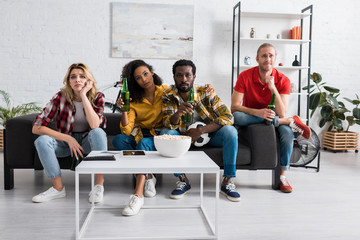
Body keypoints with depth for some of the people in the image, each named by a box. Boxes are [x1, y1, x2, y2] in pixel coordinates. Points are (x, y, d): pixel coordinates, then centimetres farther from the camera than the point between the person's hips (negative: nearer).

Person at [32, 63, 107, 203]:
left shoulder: (97, 97, -13)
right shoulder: (61, 97, -14)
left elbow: (94, 125, -31)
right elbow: (36, 127, -18)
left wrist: (83, 95, -31)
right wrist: (68, 139, -24)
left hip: (88, 142, -1)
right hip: (66, 142, 1)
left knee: (98, 132, -33)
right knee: (42, 140, -26)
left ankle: (99, 185, -26)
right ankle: (58, 188, -15)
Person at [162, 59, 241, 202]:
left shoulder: (205, 92, -17)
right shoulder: (168, 95, -12)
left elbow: (228, 117, -24)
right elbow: (169, 124, -21)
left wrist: (200, 131, -31)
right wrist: (178, 113, -44)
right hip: (184, 137, 1)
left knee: (230, 131, -27)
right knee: (166, 133, -26)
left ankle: (228, 181, -19)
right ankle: (183, 180, -17)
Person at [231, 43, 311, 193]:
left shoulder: (283, 80, -11)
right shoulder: (245, 76, -13)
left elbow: (282, 114, -20)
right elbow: (234, 107, -18)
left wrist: (273, 89, -30)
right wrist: (257, 112, -33)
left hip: (274, 120, 0)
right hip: (250, 119, 0)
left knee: (287, 133, -32)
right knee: (236, 117, -35)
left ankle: (282, 176, -15)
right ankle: (291, 121, -27)